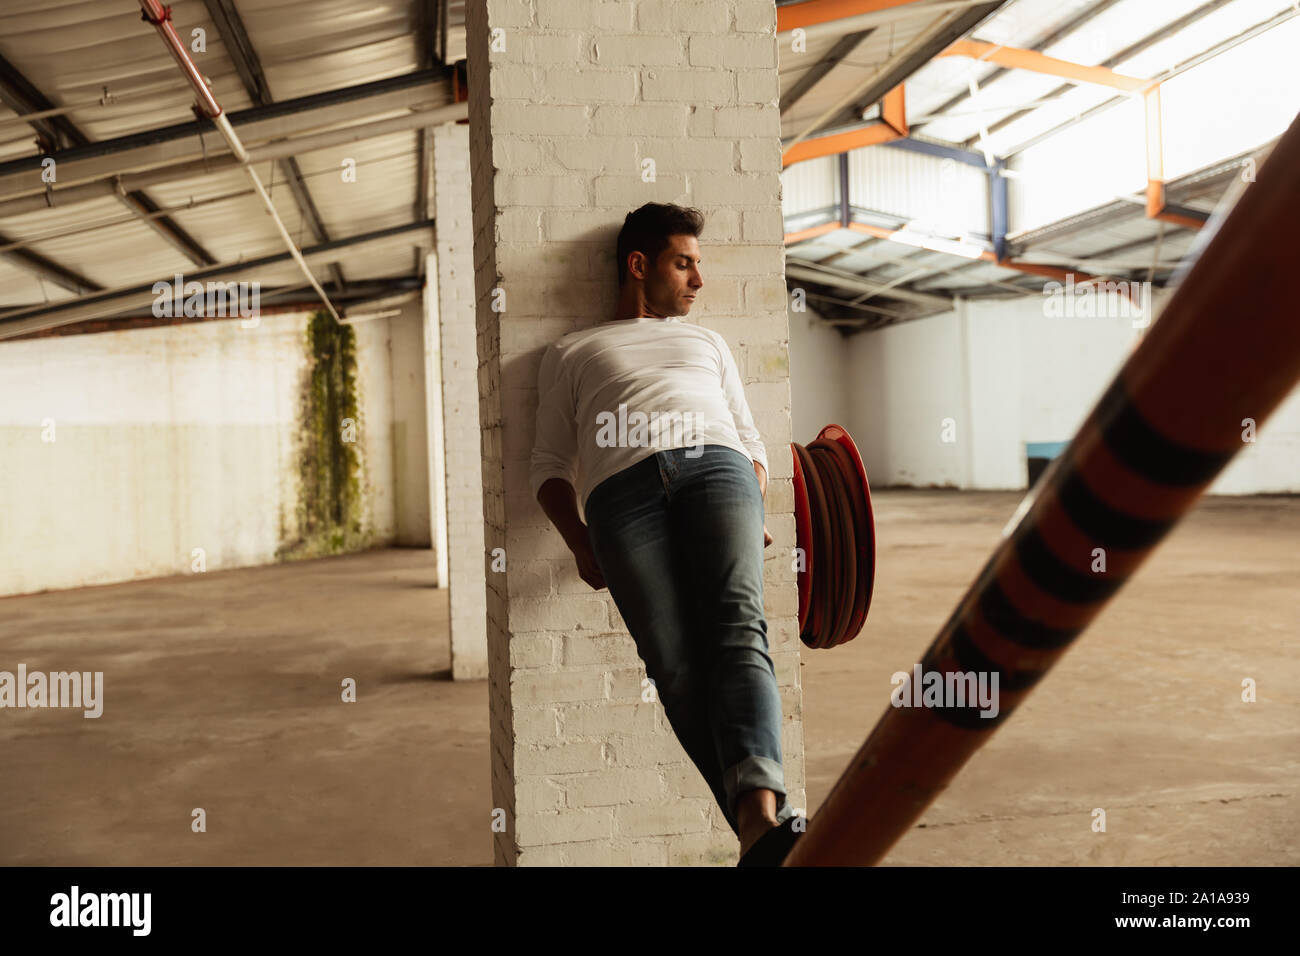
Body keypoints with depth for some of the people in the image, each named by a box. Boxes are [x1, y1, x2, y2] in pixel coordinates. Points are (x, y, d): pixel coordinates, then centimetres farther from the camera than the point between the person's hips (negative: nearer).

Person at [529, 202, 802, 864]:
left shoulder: (707, 342, 38)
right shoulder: (569, 354, 29)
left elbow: (749, 439, 30)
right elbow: (548, 463, 20)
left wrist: (755, 514, 8)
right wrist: (580, 545, 2)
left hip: (715, 464, 2)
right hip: (621, 489, -1)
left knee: (737, 626, -25)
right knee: (676, 664, -19)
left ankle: (761, 815, -42)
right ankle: (763, 832, -26)